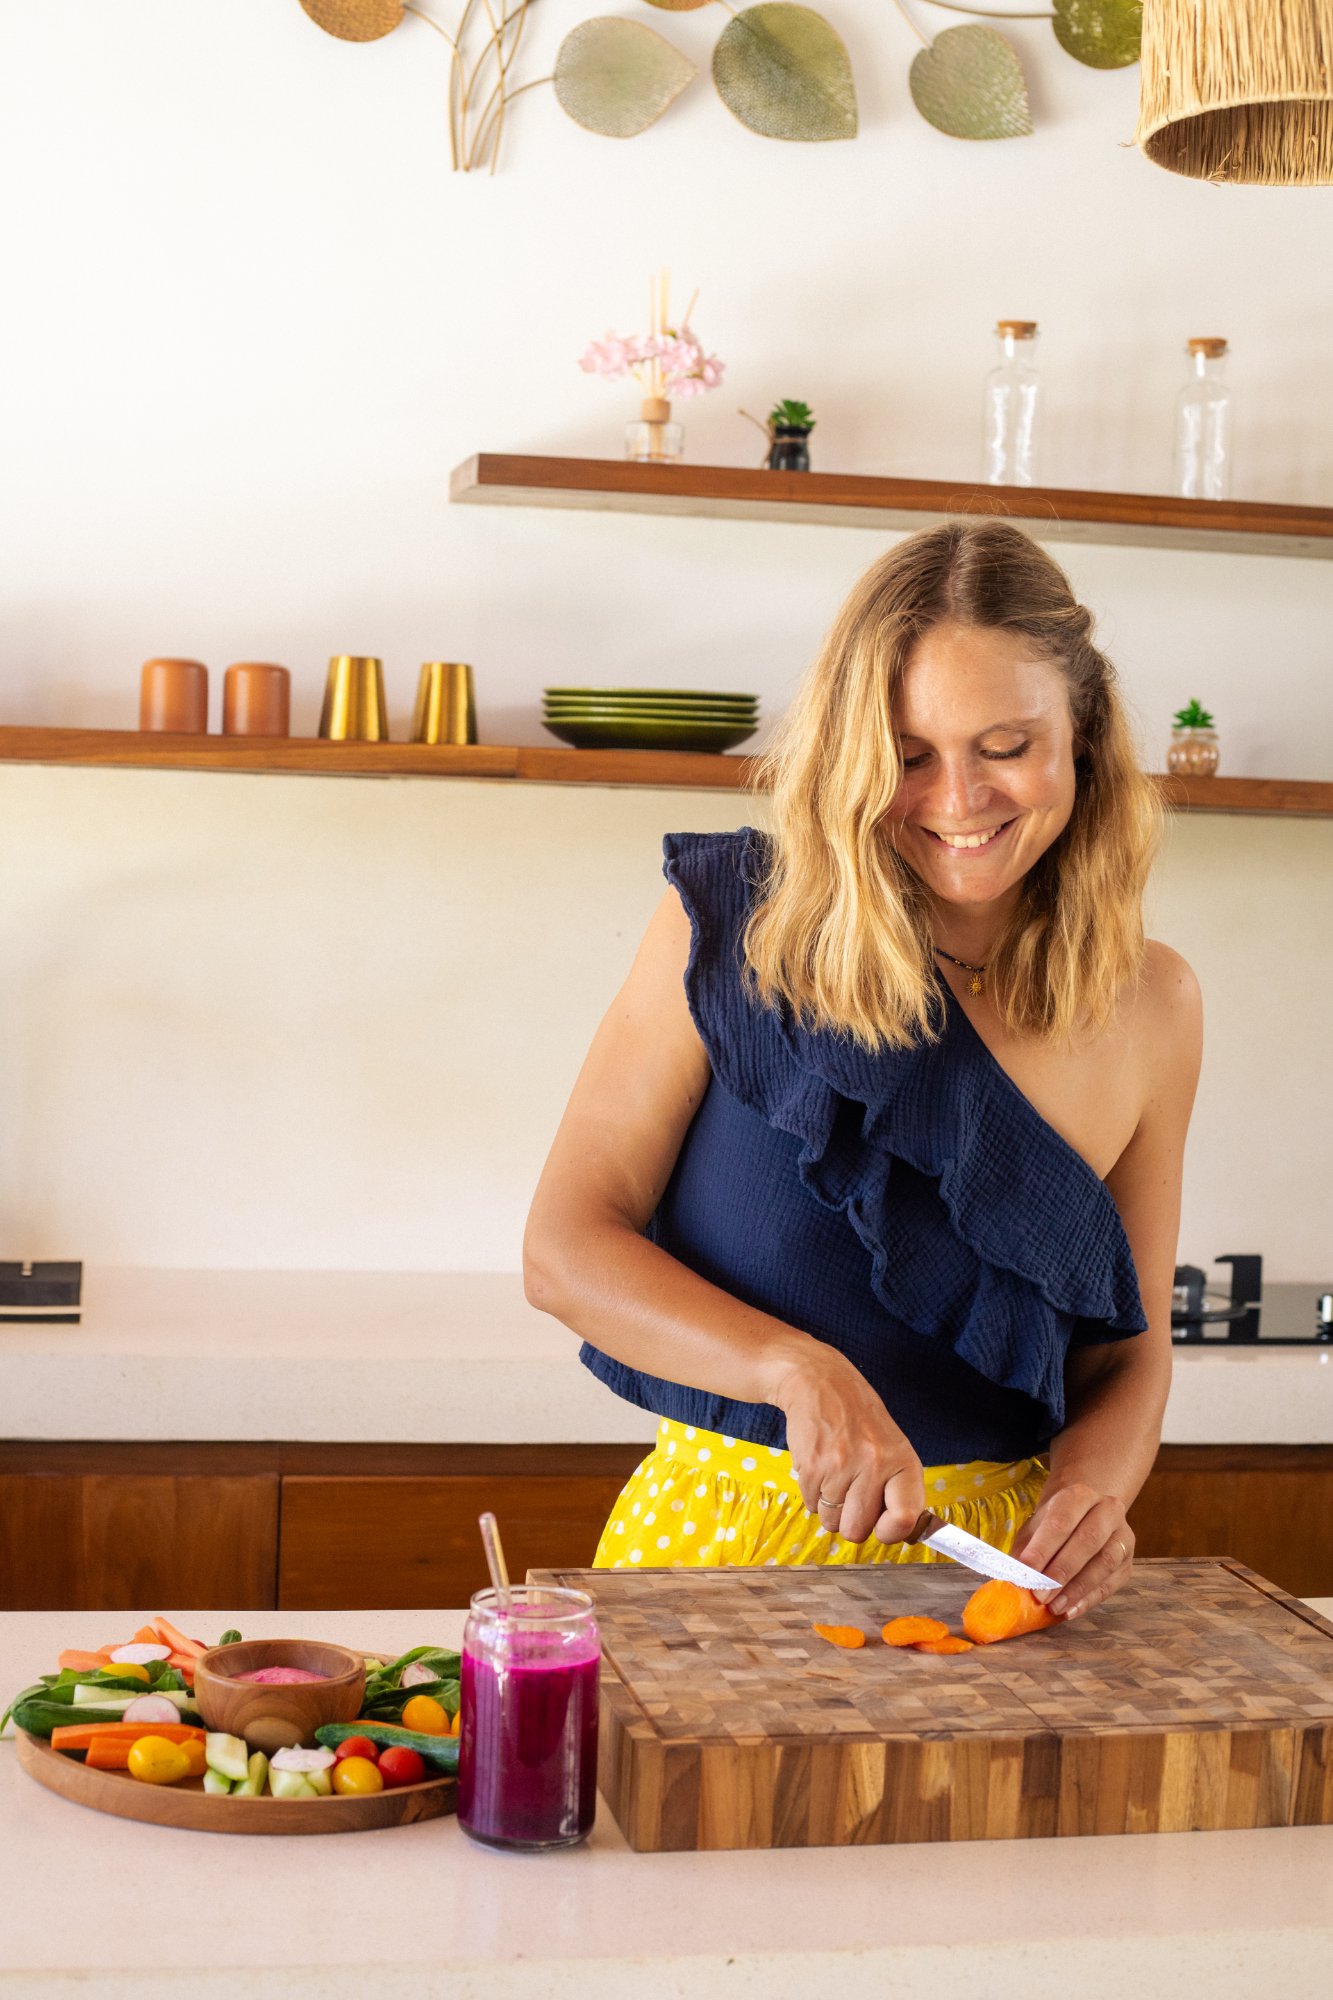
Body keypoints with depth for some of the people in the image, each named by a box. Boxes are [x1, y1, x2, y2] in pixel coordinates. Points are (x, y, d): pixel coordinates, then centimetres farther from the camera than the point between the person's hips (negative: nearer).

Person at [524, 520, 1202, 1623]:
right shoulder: (733, 923, -4)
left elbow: (1128, 1355, 10)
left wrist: (1093, 1489, -12)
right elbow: (566, 1247, -5)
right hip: (727, 1527, -1)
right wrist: (797, 1367, -20)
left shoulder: (1149, 1004, 3)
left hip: (990, 1561, 2)